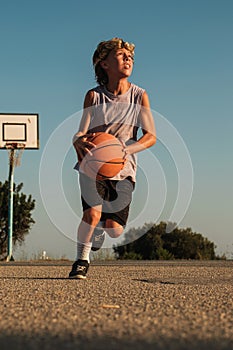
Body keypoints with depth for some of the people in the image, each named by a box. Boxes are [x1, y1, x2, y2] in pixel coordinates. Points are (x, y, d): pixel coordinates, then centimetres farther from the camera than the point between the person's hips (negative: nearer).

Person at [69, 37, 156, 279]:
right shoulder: (94, 96, -4)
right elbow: (81, 133, -8)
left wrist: (125, 149, -26)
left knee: (114, 230, -5)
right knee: (92, 213, -25)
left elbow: (151, 136, -7)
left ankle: (99, 232, 34)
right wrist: (80, 143, -34)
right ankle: (81, 260, 0)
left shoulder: (139, 96, -3)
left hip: (123, 169, 1)